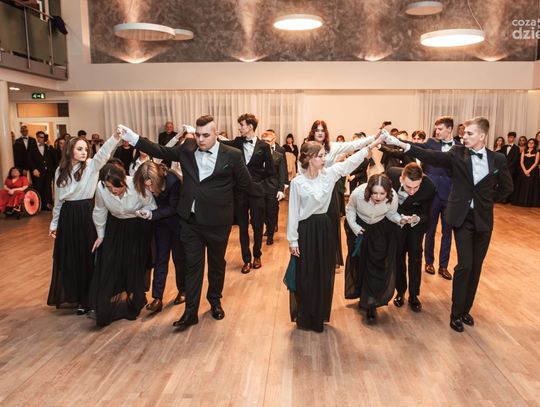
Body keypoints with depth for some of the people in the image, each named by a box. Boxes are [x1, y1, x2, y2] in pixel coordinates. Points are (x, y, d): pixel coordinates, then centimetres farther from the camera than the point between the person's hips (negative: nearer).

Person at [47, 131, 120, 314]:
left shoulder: (91, 166, -5)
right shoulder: (61, 171, 5)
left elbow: (104, 153, -26)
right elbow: (58, 200, 12)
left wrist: (116, 136, -45)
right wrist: (54, 223, 15)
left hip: (86, 215, -3)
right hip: (67, 217, 3)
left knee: (87, 256, 3)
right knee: (69, 257, 11)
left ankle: (87, 299, 17)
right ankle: (73, 294, 29)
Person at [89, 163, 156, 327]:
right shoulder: (101, 188, -24)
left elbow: (151, 206, -14)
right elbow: (100, 212, -4)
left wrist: (142, 212, -34)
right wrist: (100, 235, 4)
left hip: (138, 227, -2)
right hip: (115, 226, 2)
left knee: (134, 263, 3)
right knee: (109, 263, -2)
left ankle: (133, 299, 26)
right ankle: (109, 302, 14)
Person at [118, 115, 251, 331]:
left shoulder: (232, 155, -10)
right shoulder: (187, 149, 0)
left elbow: (245, 183, -1)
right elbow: (161, 151, 5)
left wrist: (221, 191, 0)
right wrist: (132, 138, -2)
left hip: (217, 221, -2)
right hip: (191, 219, 2)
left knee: (217, 263, 17)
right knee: (192, 265, 8)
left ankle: (215, 300, 40)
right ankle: (190, 311, 18)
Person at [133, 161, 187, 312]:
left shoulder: (173, 181, -32)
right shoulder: (145, 183, -18)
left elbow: (174, 208, -23)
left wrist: (152, 214, -31)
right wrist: (147, 213, -19)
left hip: (177, 221, -3)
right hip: (160, 220, 4)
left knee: (179, 257, 7)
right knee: (160, 258, 1)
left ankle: (182, 290, 29)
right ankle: (157, 298, 5)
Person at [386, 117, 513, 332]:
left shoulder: (498, 159, -1)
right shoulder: (457, 153, -6)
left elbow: (506, 187, 13)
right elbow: (432, 157, -21)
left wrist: (488, 200, 5)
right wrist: (403, 145, -32)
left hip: (483, 219, 2)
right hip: (462, 217, -2)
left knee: (476, 267, 10)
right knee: (464, 265, -6)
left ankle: (465, 309, 26)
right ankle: (456, 313, 9)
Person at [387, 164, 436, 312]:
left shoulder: (429, 187, -35)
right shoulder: (391, 174, -33)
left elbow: (425, 214, -19)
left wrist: (417, 219, -41)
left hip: (417, 218, -1)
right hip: (395, 217, 1)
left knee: (415, 255, -1)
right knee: (398, 255, 7)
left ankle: (413, 295, 14)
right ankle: (400, 291, 24)